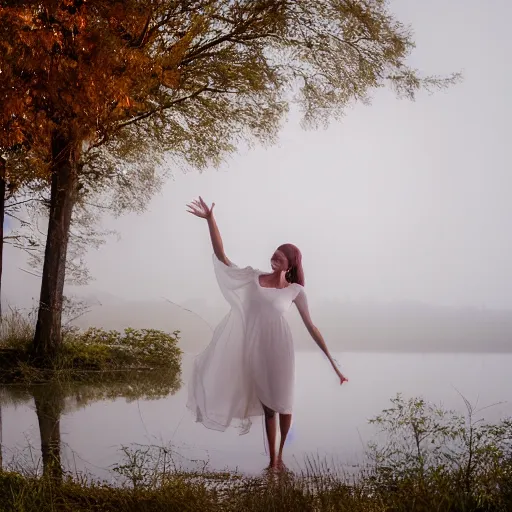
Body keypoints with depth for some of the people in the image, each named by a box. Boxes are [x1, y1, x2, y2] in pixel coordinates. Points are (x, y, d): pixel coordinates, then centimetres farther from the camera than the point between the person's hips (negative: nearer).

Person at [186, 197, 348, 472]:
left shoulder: (295, 290, -2)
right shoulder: (255, 277, 2)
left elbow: (311, 327, 2)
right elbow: (222, 257, 0)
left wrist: (333, 363, 0)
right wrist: (211, 220, -8)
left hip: (279, 349, -2)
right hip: (256, 350, 2)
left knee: (283, 404, 7)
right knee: (267, 405, 10)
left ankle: (280, 456, 27)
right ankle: (272, 460, 18)